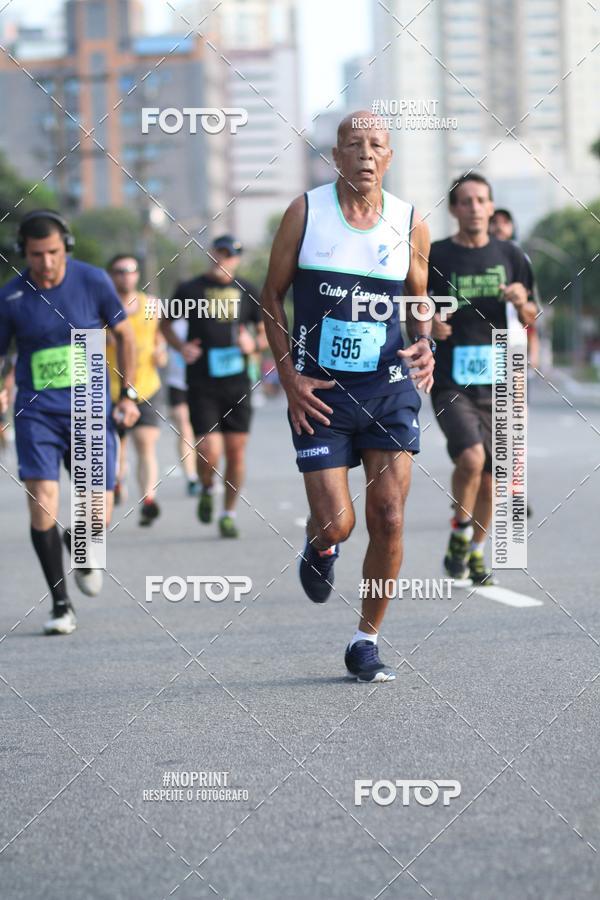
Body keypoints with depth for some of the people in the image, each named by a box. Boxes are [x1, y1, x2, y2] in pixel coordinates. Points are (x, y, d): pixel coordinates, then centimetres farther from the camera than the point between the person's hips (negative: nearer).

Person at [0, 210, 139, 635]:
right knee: (43, 504, -16)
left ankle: (79, 550, 36)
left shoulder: (93, 281, -4)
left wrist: (128, 394, 4)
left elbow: (124, 334, 8)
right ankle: (61, 606, -4)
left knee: (98, 517, -2)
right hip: (37, 412, 0)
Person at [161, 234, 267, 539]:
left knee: (236, 450, 1)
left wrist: (254, 344, -7)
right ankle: (206, 490, 21)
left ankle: (228, 514, 17)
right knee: (209, 452, -12)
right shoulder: (190, 290, 2)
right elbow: (165, 324, 15)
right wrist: (181, 346, -4)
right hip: (201, 385, -2)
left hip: (236, 384, 2)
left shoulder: (247, 292, 7)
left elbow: (266, 332, 16)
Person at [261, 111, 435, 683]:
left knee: (388, 520, -5)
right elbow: (271, 296, 4)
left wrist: (426, 347, -6)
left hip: (389, 389, 2)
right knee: (336, 523, -9)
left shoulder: (410, 225, 1)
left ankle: (366, 641, 11)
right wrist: (289, 377, -5)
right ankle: (319, 548, 30)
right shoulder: (305, 213, -4)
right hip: (319, 391, -2)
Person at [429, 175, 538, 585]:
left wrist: (523, 303, -8)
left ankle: (476, 552, 27)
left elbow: (530, 319, 14)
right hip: (451, 383, -3)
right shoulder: (435, 257, -1)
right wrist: (430, 326, -17)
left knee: (489, 474, 7)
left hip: (496, 382, 3)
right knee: (471, 456, -24)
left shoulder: (509, 255, 8)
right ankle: (460, 533, -2)